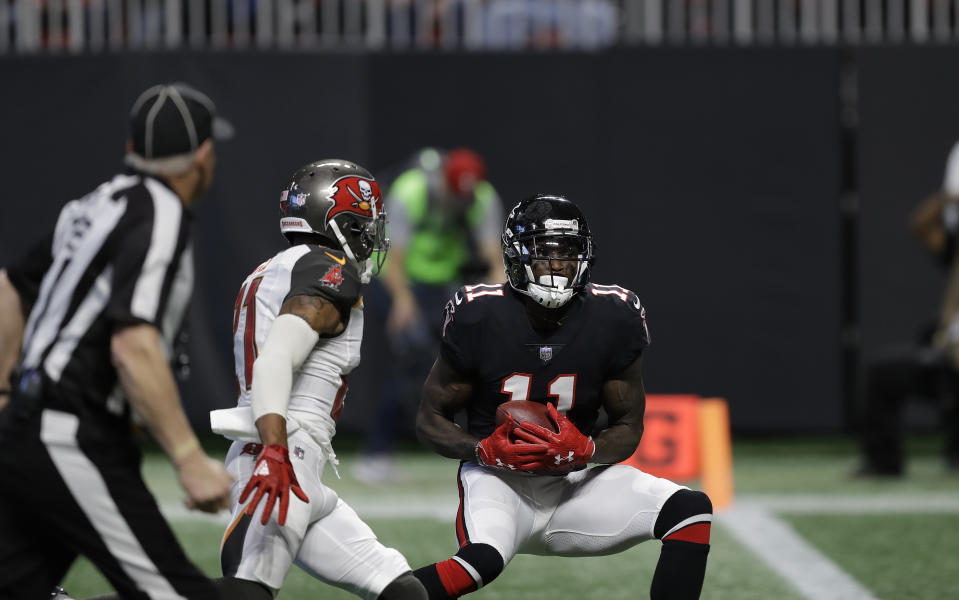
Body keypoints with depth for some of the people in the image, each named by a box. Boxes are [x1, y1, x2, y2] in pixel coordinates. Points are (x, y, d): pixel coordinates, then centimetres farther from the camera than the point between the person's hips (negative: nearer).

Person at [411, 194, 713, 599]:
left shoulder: (613, 320, -7)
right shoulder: (479, 318, -12)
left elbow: (629, 426, 3)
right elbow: (430, 420, -2)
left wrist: (584, 451, -19)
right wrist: (485, 450, -22)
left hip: (573, 482, 4)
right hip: (498, 479, -4)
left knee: (690, 510, -17)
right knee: (484, 559, -37)